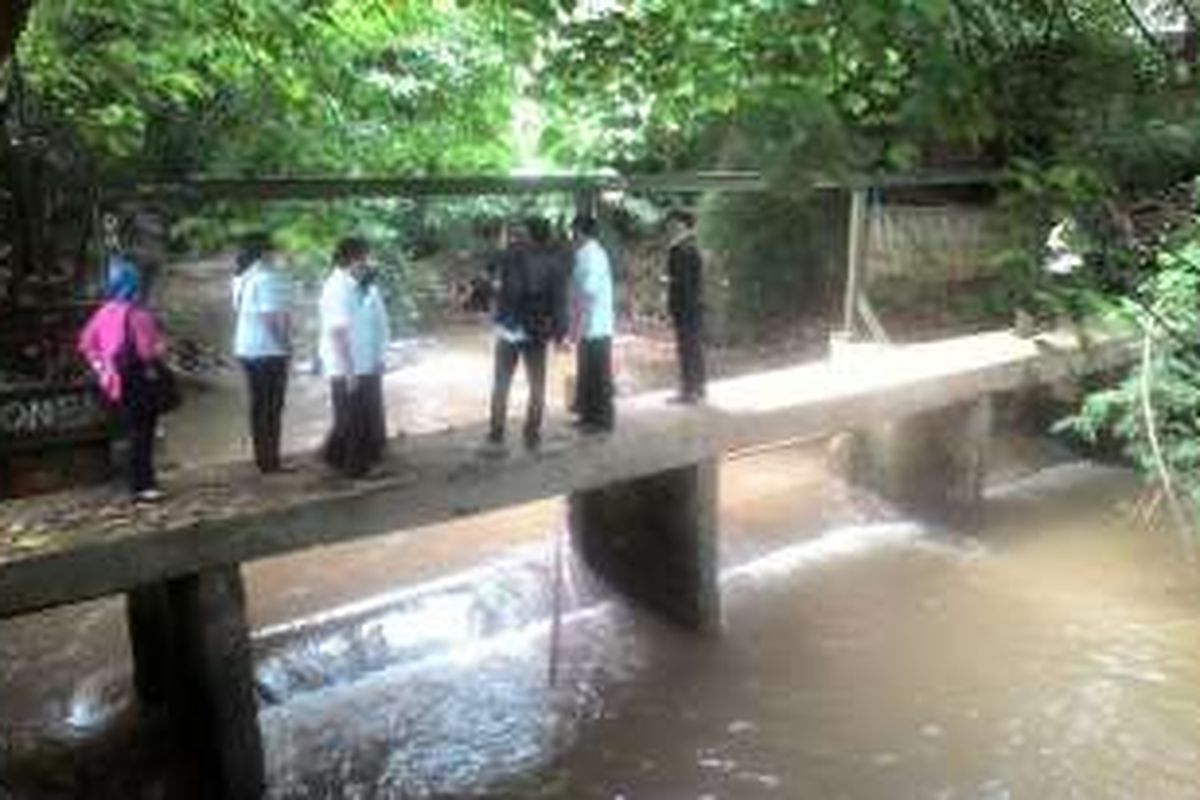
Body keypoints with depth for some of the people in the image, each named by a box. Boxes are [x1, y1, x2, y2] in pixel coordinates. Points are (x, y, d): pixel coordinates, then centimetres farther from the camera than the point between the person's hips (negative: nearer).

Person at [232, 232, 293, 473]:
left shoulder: (242, 279, 9)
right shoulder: (269, 278, -17)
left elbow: (239, 311, 14)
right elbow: (271, 317, -22)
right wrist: (286, 344, -10)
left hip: (247, 349, 8)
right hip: (269, 350, -8)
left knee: (258, 404, 15)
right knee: (272, 407, 0)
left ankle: (263, 457, 23)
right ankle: (270, 460, 5)